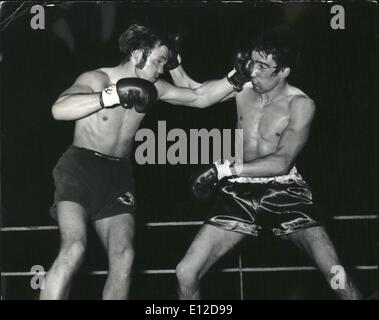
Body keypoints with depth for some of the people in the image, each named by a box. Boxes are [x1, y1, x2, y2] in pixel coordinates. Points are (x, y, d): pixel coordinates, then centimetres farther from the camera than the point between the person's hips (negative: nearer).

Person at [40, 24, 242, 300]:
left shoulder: (152, 88, 8)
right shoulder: (97, 79, -10)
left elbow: (200, 97, 13)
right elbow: (59, 109, -28)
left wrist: (236, 78, 0)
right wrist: (114, 95, -32)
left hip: (119, 175, 6)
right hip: (80, 168, -6)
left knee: (123, 256, -9)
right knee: (74, 248, -26)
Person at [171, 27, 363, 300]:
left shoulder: (300, 105, -10)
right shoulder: (243, 87, 2)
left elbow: (282, 162, -19)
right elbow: (189, 90, 11)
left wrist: (225, 169, -25)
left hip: (285, 193, -3)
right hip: (240, 194, 3)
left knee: (337, 276, -20)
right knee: (186, 273, -9)